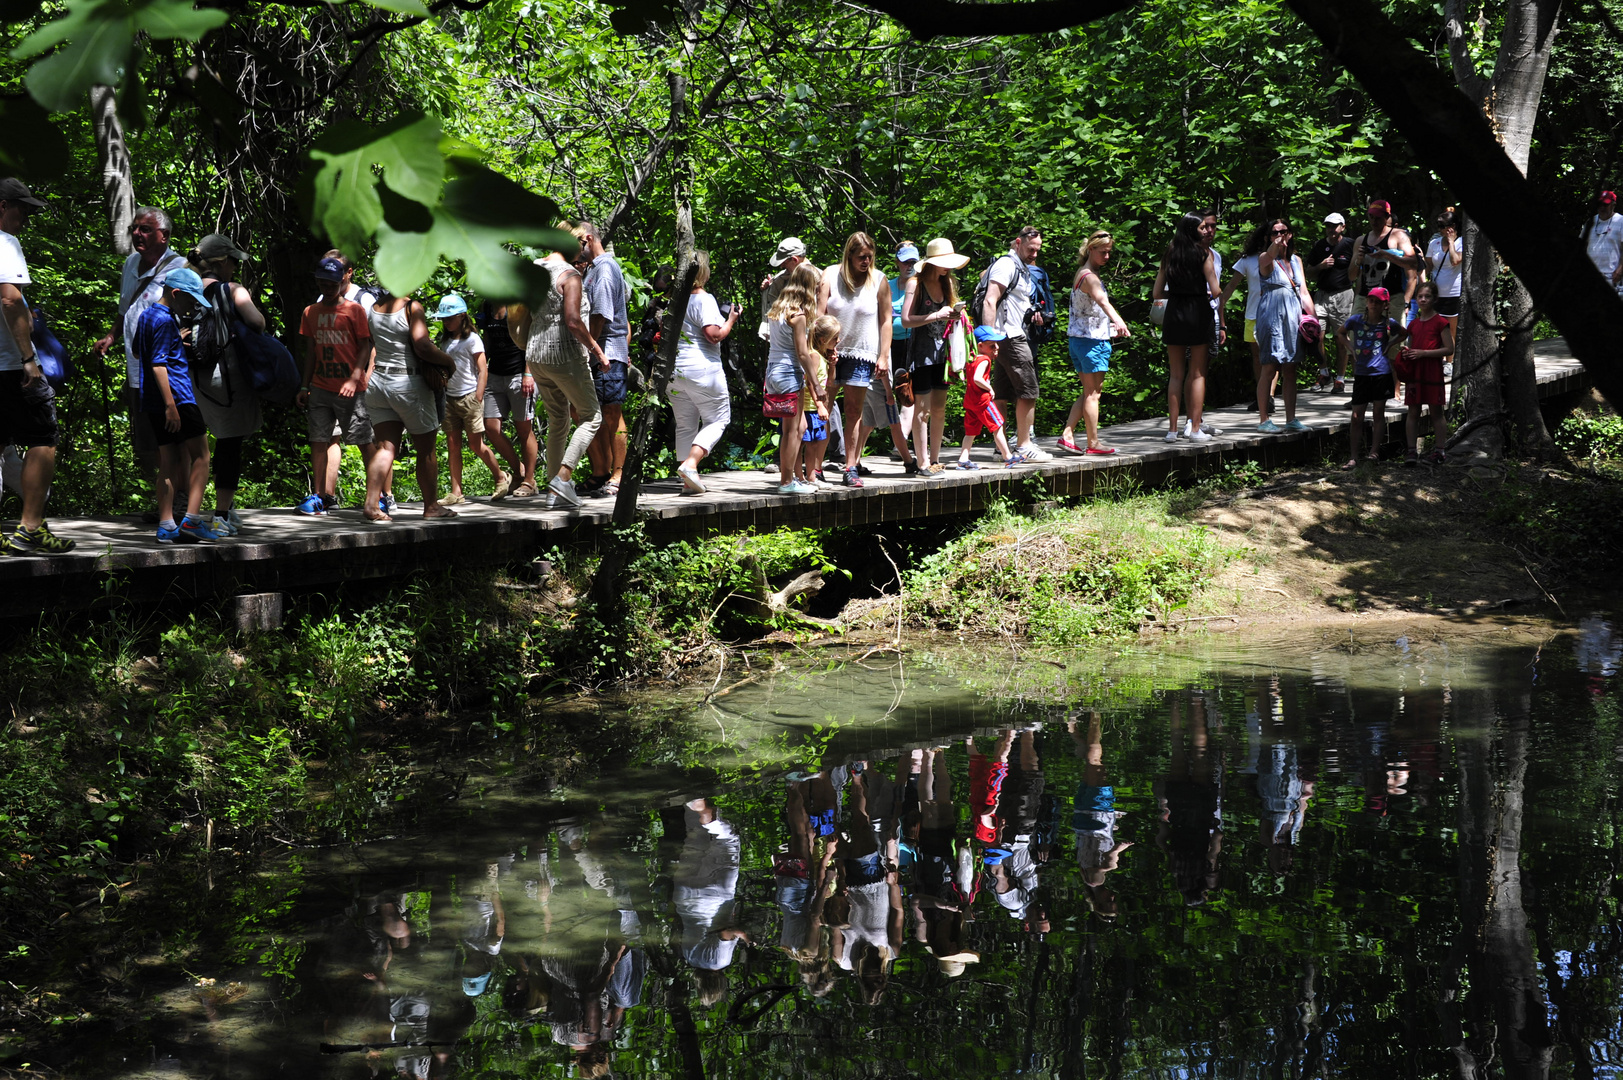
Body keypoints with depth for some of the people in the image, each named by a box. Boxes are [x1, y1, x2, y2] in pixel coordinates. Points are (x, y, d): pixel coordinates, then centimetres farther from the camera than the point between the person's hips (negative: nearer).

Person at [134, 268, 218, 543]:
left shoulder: (145, 316, 16)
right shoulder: (165, 320, -12)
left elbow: (137, 352, 31)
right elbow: (158, 364, -19)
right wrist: (170, 405, -22)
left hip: (154, 405, 9)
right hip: (177, 397, -9)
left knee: (169, 461, 9)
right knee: (200, 456, -3)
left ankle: (166, 526, 4)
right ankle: (192, 519, -12)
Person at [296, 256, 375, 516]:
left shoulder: (354, 310, -2)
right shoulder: (310, 312, 11)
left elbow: (365, 347, -4)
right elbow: (310, 351, 16)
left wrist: (354, 379, -17)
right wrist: (304, 387, 12)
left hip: (351, 389, -4)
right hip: (320, 388, 4)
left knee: (364, 441, -1)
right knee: (319, 441, 2)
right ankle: (322, 496, 6)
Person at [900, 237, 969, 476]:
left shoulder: (947, 283, 14)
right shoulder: (915, 284, -7)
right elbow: (906, 320, -15)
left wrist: (954, 314, 5)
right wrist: (937, 316, -20)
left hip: (941, 350, 7)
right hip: (921, 351, -7)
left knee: (939, 409, 7)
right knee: (923, 409, -7)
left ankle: (935, 460, 15)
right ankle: (924, 463, -5)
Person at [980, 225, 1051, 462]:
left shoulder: (1021, 268, 21)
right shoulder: (1006, 265, -11)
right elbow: (990, 302, -20)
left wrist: (1031, 312, 17)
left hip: (1015, 337, 10)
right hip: (1010, 337, -10)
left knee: (1002, 394, 8)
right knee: (1028, 391, -7)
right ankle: (1024, 446, -3)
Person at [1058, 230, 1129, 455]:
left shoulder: (1081, 274, 15)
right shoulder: (1090, 277, -17)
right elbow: (1103, 301, -37)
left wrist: (1110, 326, 42)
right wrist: (1119, 322, -54)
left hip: (1078, 339, 10)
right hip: (1092, 340, -10)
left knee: (1089, 392, 14)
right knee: (1092, 393, -2)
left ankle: (1067, 435, 8)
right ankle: (1093, 443, 4)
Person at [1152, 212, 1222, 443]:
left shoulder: (1169, 255, 7)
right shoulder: (1204, 253, -5)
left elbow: (1157, 293, 6)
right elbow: (1216, 291, -10)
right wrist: (1210, 294, 12)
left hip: (1173, 313, 3)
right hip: (1198, 313, -3)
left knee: (1176, 374, 9)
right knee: (1197, 373, 5)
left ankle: (1172, 429, 6)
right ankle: (1195, 429, 3)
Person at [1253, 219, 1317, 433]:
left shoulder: (1296, 260, 15)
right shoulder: (1266, 259, -3)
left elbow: (1304, 291, 15)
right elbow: (1268, 259, -29)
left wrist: (1313, 317, 6)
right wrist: (1275, 246, -51)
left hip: (1293, 317, 6)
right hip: (1271, 316, -6)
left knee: (1290, 369, 7)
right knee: (1269, 367, -7)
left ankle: (1291, 419, 12)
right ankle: (1263, 420, -3)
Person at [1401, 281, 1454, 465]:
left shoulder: (1440, 322, -5)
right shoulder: (1414, 324, 13)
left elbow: (1449, 349, -9)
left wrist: (1423, 353, -15)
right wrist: (1407, 353, 2)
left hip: (1433, 371, -5)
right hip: (1414, 371, 5)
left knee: (1436, 411, 0)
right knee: (1413, 411, 4)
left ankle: (1438, 450, 5)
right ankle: (1411, 450, 7)